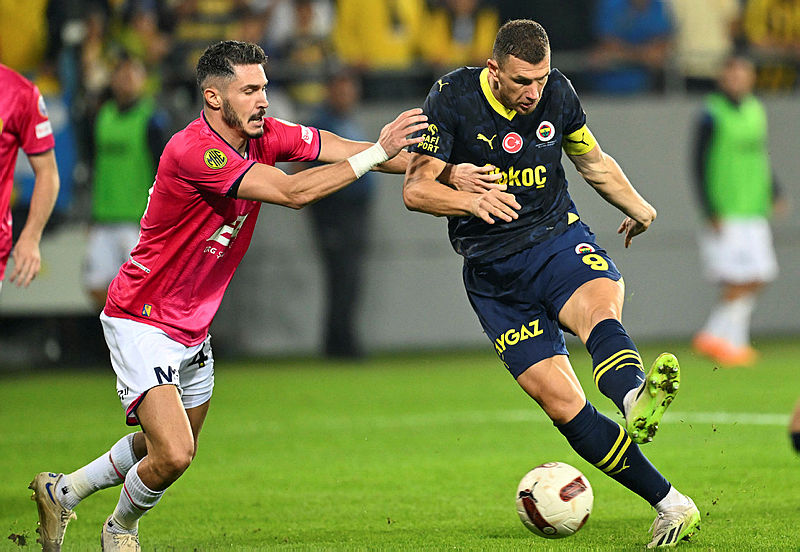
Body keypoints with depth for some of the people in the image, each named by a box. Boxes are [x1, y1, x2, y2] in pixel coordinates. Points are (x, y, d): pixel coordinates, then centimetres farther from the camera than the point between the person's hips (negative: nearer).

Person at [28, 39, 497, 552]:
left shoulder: (265, 135, -3)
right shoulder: (192, 150, -28)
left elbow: (346, 149, -4)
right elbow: (293, 192, -33)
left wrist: (447, 172, -13)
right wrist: (378, 153, -31)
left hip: (193, 329, 9)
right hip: (142, 321, -9)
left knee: (176, 448, 22)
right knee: (173, 454, -20)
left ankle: (63, 491, 41)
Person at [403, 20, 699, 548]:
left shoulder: (558, 93, 1)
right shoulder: (453, 97, -9)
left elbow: (593, 160, 21)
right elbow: (416, 188, -15)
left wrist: (638, 207, 20)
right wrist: (473, 201, -32)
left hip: (559, 239, 1)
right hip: (493, 272, -1)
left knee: (601, 306, -37)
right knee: (561, 403, -13)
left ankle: (635, 400, -70)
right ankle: (670, 505, -9)